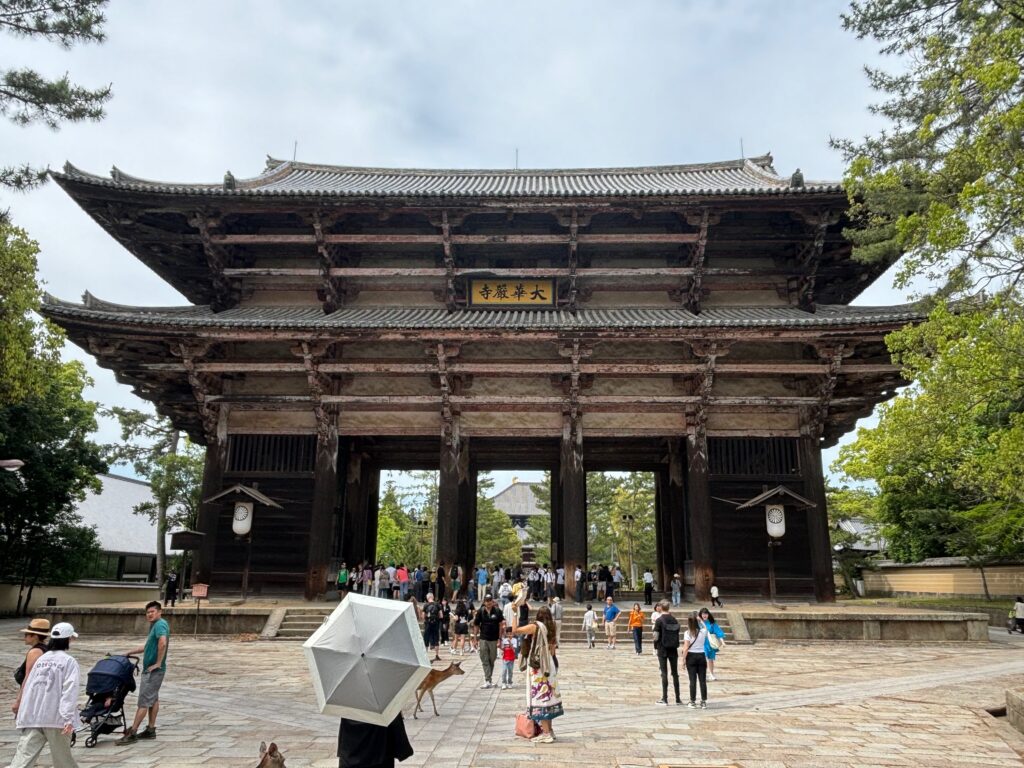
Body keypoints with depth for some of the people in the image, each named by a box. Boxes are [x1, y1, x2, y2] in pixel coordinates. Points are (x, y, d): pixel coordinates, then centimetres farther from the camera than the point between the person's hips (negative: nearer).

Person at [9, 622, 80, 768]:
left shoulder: (41, 658, 10)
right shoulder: (69, 661, -6)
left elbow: (28, 686, 12)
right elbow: (69, 690, -16)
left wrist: (22, 716, 21)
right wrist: (69, 718, -18)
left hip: (32, 717, 4)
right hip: (56, 717, -4)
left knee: (24, 756, -3)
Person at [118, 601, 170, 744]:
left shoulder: (160, 625, -17)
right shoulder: (154, 625, 16)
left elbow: (163, 643, -33)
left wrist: (158, 663, -26)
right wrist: (130, 652, 26)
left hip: (153, 670, -10)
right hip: (150, 669, 10)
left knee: (144, 701, -5)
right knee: (153, 699, 14)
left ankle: (132, 733, -1)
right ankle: (151, 729, 21)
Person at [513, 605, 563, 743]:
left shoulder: (536, 626, -11)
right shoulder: (551, 628, 6)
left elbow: (515, 630, -16)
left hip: (538, 667, -7)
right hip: (550, 666, 7)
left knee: (540, 697, -3)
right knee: (548, 696, 15)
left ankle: (546, 733, -3)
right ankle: (549, 730, 23)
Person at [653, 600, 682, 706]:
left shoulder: (659, 620, -9)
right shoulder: (674, 619, 6)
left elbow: (656, 637, -11)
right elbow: (677, 633, 5)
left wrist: (655, 647, 1)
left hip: (663, 649, -4)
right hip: (673, 649, 4)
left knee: (664, 673, 0)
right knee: (675, 673, 10)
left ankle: (664, 698, 2)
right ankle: (678, 698, 14)